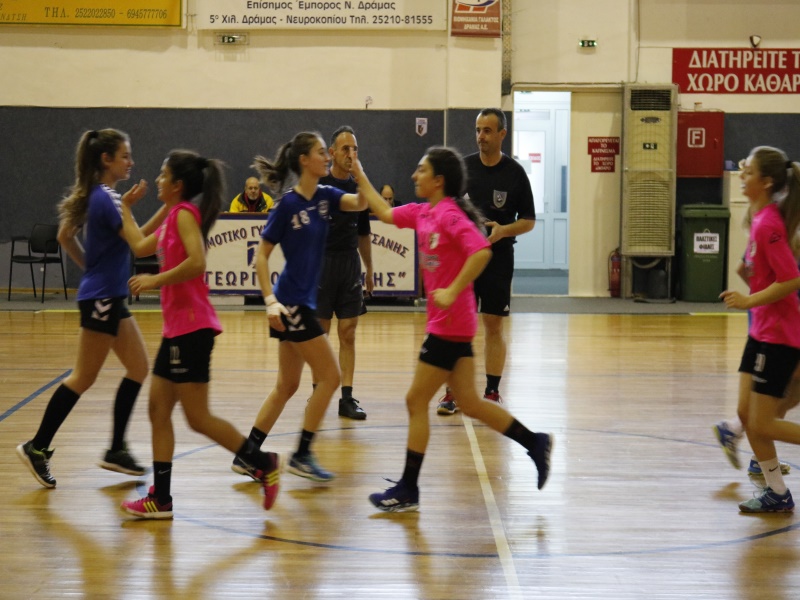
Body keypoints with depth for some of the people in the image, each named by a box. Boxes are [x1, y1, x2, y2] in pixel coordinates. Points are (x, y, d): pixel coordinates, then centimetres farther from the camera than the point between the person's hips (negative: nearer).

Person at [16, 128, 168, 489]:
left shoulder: (97, 195, 12)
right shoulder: (104, 198, -17)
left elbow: (65, 236, 19)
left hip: (110, 298, 10)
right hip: (100, 298, -10)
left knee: (138, 369, 10)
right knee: (84, 378, -2)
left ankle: (116, 450, 14)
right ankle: (37, 448, 6)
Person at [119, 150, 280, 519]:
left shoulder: (185, 213, -11)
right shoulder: (173, 218, 16)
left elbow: (196, 262, -26)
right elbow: (140, 247, 28)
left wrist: (155, 280, -18)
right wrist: (125, 209, 35)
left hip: (191, 328, -10)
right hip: (177, 328, 10)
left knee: (198, 418, -6)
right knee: (158, 409, 8)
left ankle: (263, 463, 5)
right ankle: (160, 498, 11)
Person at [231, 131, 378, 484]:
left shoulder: (324, 197, 8)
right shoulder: (288, 204, -12)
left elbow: (362, 202, -6)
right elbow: (261, 255, -12)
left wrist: (357, 171, -15)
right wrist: (271, 301, -19)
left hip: (303, 301, 8)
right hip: (290, 303, -8)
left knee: (287, 386, 12)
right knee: (329, 376, -6)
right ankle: (301, 455, 1)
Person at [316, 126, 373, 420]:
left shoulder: (359, 189, 10)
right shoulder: (317, 186, -4)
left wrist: (369, 269, 19)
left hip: (350, 267, 4)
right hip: (321, 264, -4)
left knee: (348, 335, 3)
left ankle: (347, 398, 6)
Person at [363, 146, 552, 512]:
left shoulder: (450, 215, -16)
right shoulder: (422, 213, 10)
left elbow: (481, 251, -29)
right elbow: (385, 214, 23)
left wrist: (452, 292, -29)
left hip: (449, 324, -9)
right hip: (450, 325, 9)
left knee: (416, 401, -1)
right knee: (469, 403, 13)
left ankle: (407, 491, 7)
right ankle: (535, 443, 22)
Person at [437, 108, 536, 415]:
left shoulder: (514, 172, -2)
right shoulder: (463, 166, 2)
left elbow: (528, 220, 1)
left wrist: (503, 230, -16)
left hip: (498, 259, -1)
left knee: (494, 326, 3)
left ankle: (492, 393, 12)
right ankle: (453, 392, 7)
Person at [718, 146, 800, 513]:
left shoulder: (768, 224, -20)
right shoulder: (762, 218, 7)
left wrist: (750, 301, -20)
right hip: (763, 331, 9)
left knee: (762, 424, -5)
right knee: (746, 413, 10)